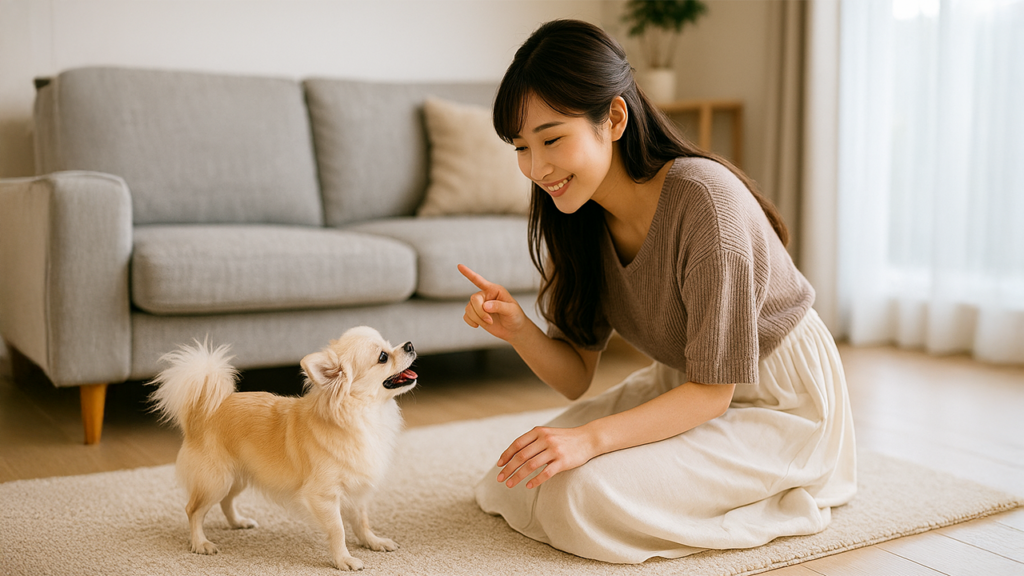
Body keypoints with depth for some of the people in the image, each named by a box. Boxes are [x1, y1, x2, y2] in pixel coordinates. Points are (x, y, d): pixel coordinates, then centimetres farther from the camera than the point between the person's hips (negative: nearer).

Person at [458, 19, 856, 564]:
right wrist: (518, 330, -25)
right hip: (686, 386, 7)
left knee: (584, 493, -22)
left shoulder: (704, 199, -30)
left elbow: (712, 391, -24)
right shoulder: (580, 217, -8)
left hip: (778, 402, -7)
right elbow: (575, 377, -5)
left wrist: (593, 438, -34)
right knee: (530, 473, -2)